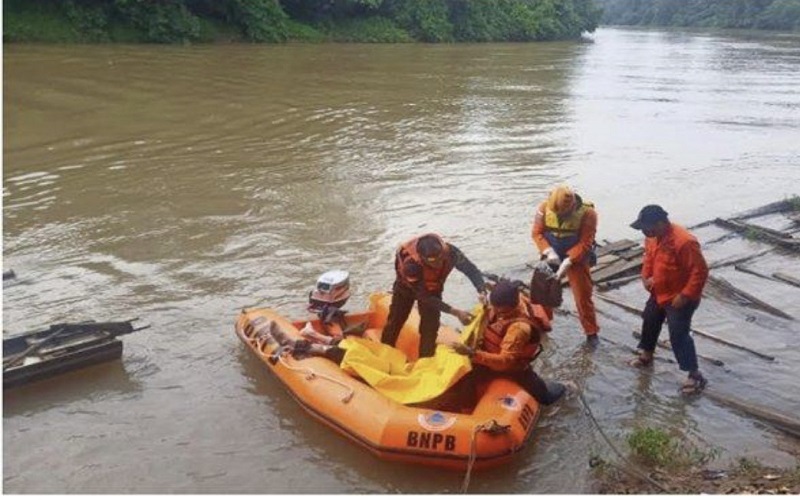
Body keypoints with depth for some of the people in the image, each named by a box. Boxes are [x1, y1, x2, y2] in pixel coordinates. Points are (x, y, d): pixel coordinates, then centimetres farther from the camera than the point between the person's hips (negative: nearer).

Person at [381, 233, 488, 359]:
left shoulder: (450, 251, -39)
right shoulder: (411, 265, -46)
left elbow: (471, 269, -28)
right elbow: (425, 297, -37)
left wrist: (481, 291, -47)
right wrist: (455, 312, -42)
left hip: (433, 287, 2)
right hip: (407, 286, -2)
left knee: (430, 325, -1)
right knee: (395, 321, 10)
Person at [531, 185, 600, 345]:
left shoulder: (587, 213, -22)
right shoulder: (544, 207, -15)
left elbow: (585, 243, -20)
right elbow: (537, 232, -8)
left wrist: (568, 262, -27)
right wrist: (549, 252, -23)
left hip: (577, 259, -3)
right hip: (552, 258, 3)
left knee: (583, 297, 1)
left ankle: (591, 333, 16)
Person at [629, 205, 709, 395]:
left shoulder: (684, 242, -32)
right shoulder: (652, 237, -6)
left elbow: (700, 271, -27)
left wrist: (685, 295, -25)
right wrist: (645, 277, -2)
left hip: (679, 298, -9)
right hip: (658, 293, 9)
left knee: (678, 335, -6)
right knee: (649, 322, 22)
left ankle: (695, 375, 6)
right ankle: (646, 355, 46)